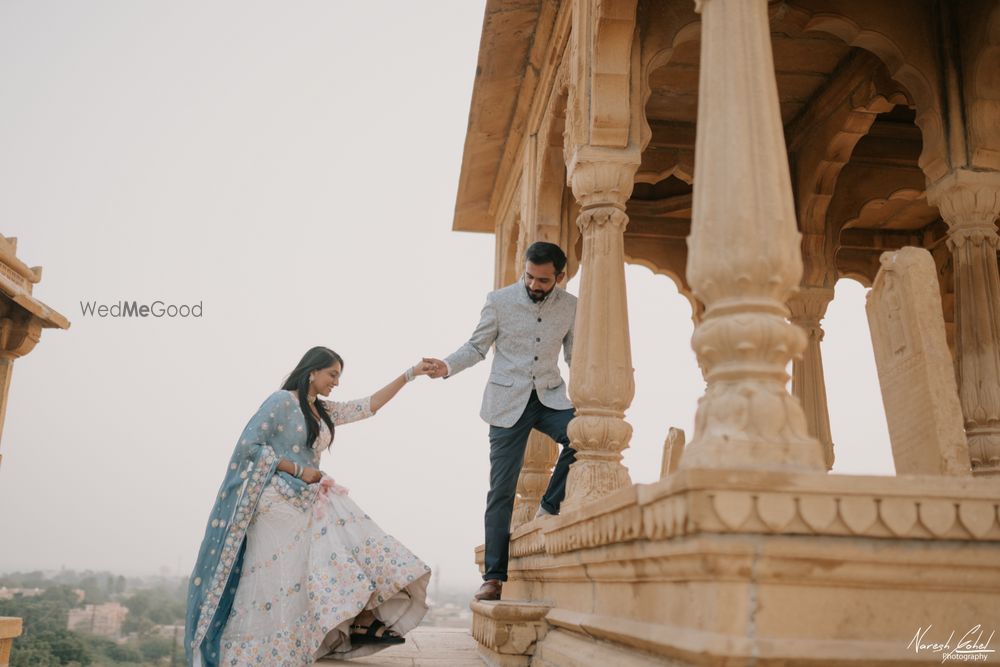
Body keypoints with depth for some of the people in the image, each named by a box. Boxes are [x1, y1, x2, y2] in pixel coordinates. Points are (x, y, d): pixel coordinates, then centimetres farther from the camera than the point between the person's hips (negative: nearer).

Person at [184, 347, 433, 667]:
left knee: (352, 551, -4)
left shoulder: (325, 411, 15)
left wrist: (410, 374, 10)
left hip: (312, 502, 8)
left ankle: (364, 625, -6)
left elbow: (369, 406, 15)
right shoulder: (281, 401, -8)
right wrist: (298, 470, -15)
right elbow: (249, 445, -14)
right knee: (278, 584, -6)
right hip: (280, 503, -8)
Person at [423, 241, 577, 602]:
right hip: (508, 402, -2)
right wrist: (447, 366, -17)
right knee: (501, 490, -1)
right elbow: (476, 346, 0)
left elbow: (576, 355, 9)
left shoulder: (570, 306, 2)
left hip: (550, 397, 2)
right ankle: (494, 577, 7)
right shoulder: (499, 300, -4)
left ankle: (549, 507, -7)